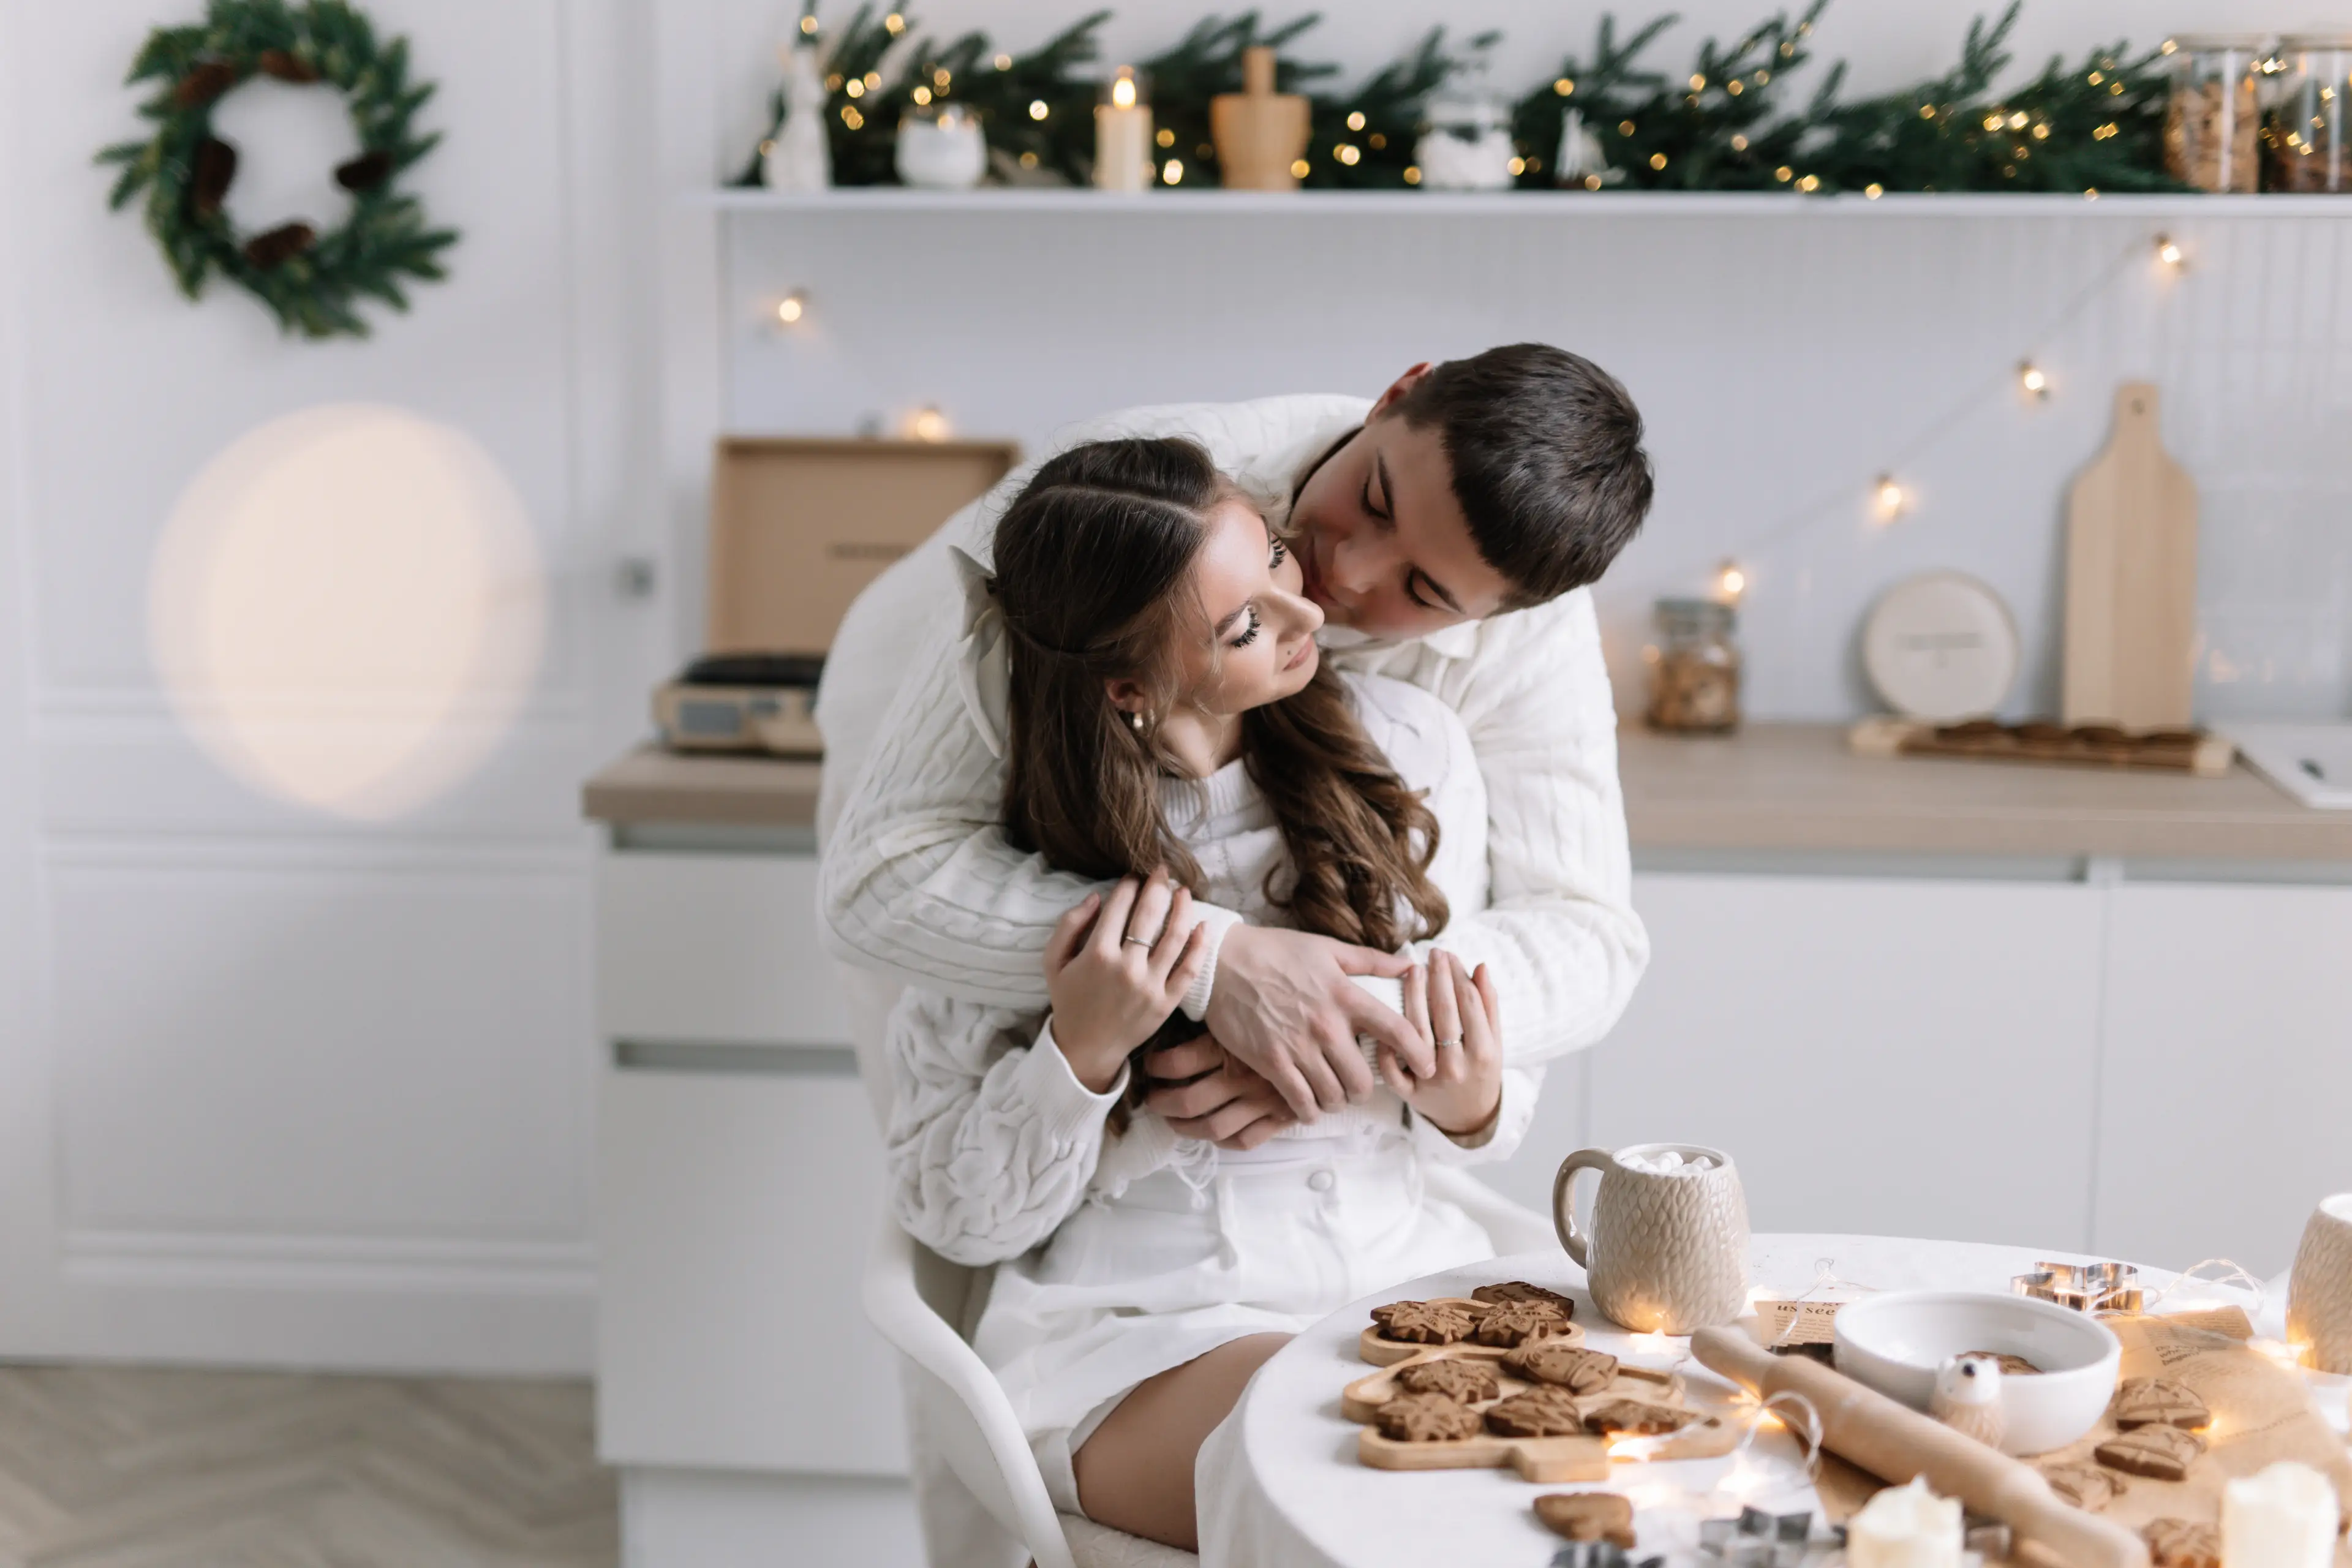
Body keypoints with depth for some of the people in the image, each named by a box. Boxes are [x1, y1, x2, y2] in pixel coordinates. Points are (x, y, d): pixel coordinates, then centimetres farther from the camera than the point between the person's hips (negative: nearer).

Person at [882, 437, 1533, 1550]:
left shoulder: (1405, 748, 2)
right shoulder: (1002, 839, -7)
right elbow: (955, 1217, -2)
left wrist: (1469, 1108, -11)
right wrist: (1081, 1054, -20)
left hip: (1402, 1278, 4)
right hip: (1138, 1325, -3)